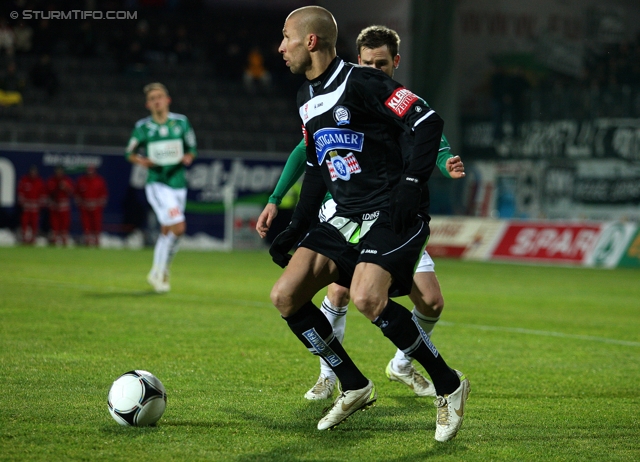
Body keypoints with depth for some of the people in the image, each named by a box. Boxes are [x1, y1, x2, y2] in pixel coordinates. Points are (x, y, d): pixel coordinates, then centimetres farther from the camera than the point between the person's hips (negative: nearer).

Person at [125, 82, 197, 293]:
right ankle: (161, 272, -4)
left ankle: (158, 273, 29)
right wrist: (141, 160, -12)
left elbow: (192, 148, 13)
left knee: (167, 231, 11)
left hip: (178, 183, 4)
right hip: (157, 183, -4)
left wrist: (188, 157, -9)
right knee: (178, 226, -19)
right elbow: (130, 153, 9)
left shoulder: (181, 122, 3)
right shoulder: (143, 127, -2)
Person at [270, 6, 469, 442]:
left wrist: (411, 182, -24)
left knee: (367, 298, -30)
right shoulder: (307, 98, 15)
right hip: (345, 218, 9)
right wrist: (295, 230, 19)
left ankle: (448, 385, -11)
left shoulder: (361, 82, -12)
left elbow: (430, 122, -17)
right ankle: (355, 388, 11)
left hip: (392, 214, -9)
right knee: (285, 296, -3)